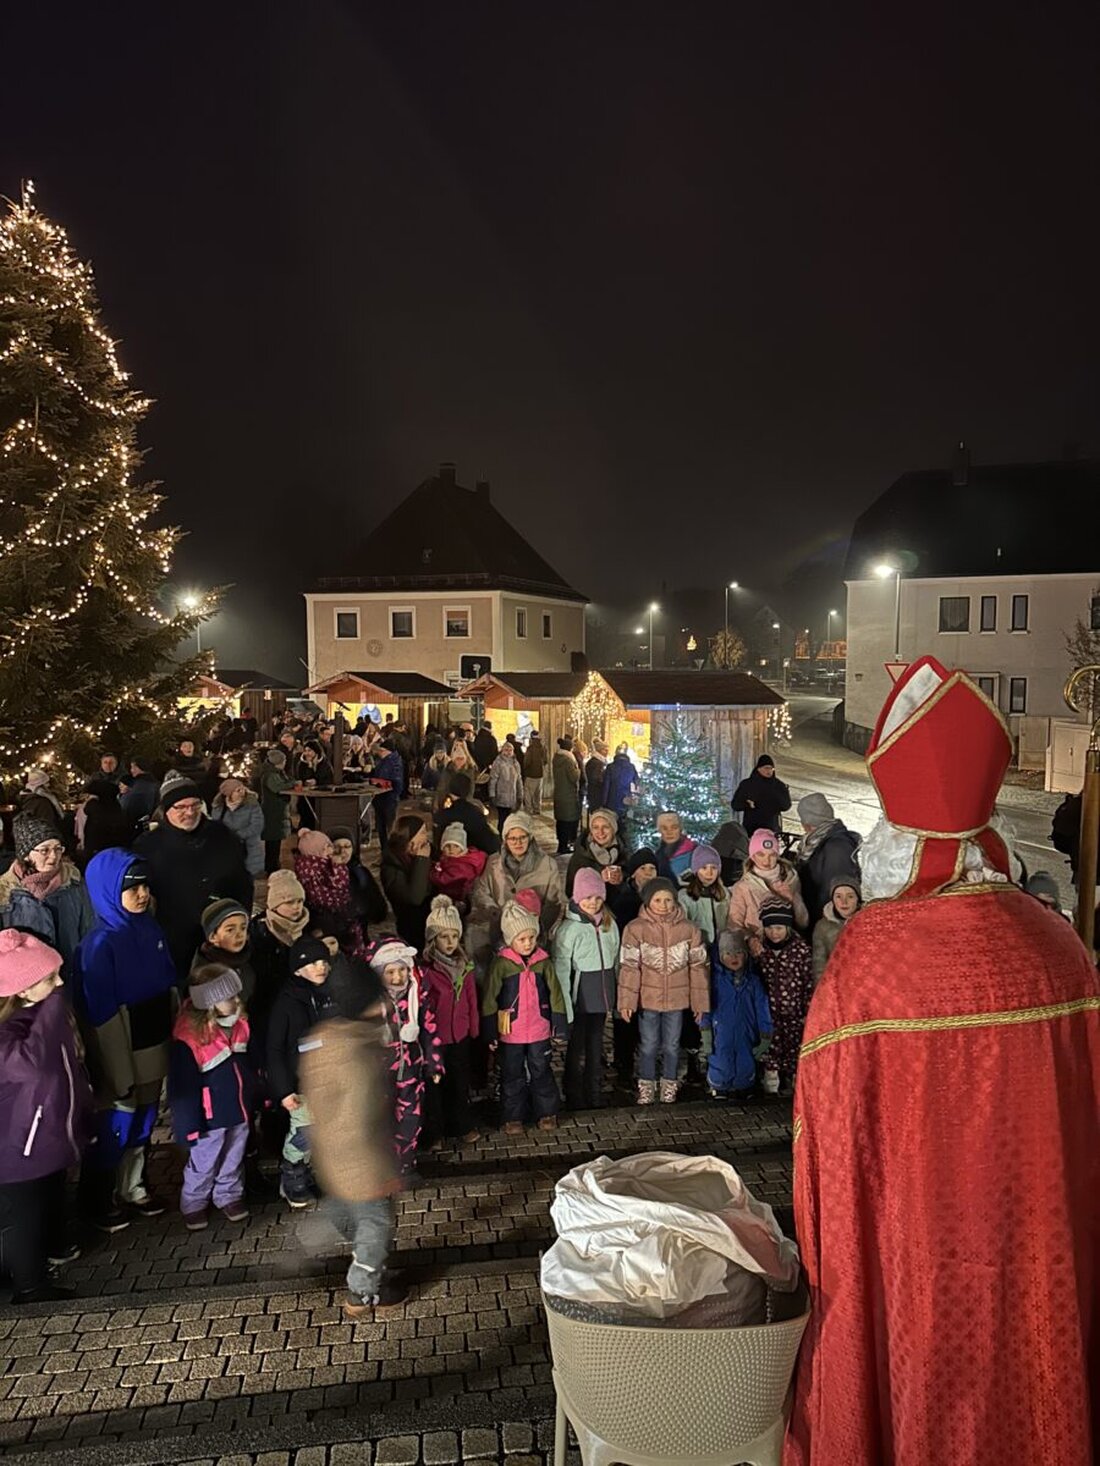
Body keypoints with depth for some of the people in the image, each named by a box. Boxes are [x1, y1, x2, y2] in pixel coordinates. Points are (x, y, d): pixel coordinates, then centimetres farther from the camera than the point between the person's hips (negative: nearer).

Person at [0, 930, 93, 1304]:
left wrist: (85, 1108, 21)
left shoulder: (50, 1012, -4)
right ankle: (30, 1286, 33)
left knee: (53, 1199, 30)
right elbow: (33, 1062, -53)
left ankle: (55, 1248, 54)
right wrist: (54, 1004, -47)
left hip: (52, 1132, 8)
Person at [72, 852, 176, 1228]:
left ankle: (133, 1189, 41)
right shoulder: (100, 944, -21)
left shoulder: (150, 928, -1)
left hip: (153, 1051, 6)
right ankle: (99, 1203, 33)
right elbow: (100, 1017, -18)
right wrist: (119, 1073, -15)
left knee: (142, 1125, 21)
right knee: (114, 1129, 11)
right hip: (121, 1055, -6)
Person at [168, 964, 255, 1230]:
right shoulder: (189, 1038, -26)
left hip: (240, 1110, 6)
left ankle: (229, 1196, 42)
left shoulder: (240, 1024, -4)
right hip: (211, 1117, -6)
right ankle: (194, 1204, 35)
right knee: (203, 1164, 13)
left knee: (233, 1160, 22)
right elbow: (182, 1087, -19)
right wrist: (189, 1124, -15)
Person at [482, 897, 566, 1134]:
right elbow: (490, 998, -7)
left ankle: (547, 1112, 29)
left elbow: (555, 993, 2)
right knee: (512, 1075, 11)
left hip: (539, 1030, 2)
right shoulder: (501, 963, -11)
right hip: (511, 1032, -2)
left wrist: (559, 1024, 2)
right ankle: (513, 1118, 24)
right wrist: (490, 1032, -5)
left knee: (541, 1072, 14)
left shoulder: (543, 961, -4)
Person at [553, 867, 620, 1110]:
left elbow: (616, 960, 12)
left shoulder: (609, 923, 4)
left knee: (596, 1046, 16)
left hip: (602, 995, 5)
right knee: (578, 1049, 5)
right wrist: (565, 1007, -15)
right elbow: (561, 969, -12)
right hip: (581, 996, -5)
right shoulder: (568, 928, -12)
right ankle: (575, 1099, 19)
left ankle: (595, 1096, 28)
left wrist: (617, 993, 10)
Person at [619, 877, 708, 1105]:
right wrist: (627, 1001, -12)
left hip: (677, 999, 1)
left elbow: (698, 966, 1)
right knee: (648, 1046, 11)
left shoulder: (688, 929, -5)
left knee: (672, 1046, 15)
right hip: (648, 998, -1)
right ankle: (646, 1086, 30)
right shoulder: (636, 929, -11)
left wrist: (699, 1001, 1)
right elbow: (629, 967, -10)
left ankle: (669, 1085, 35)